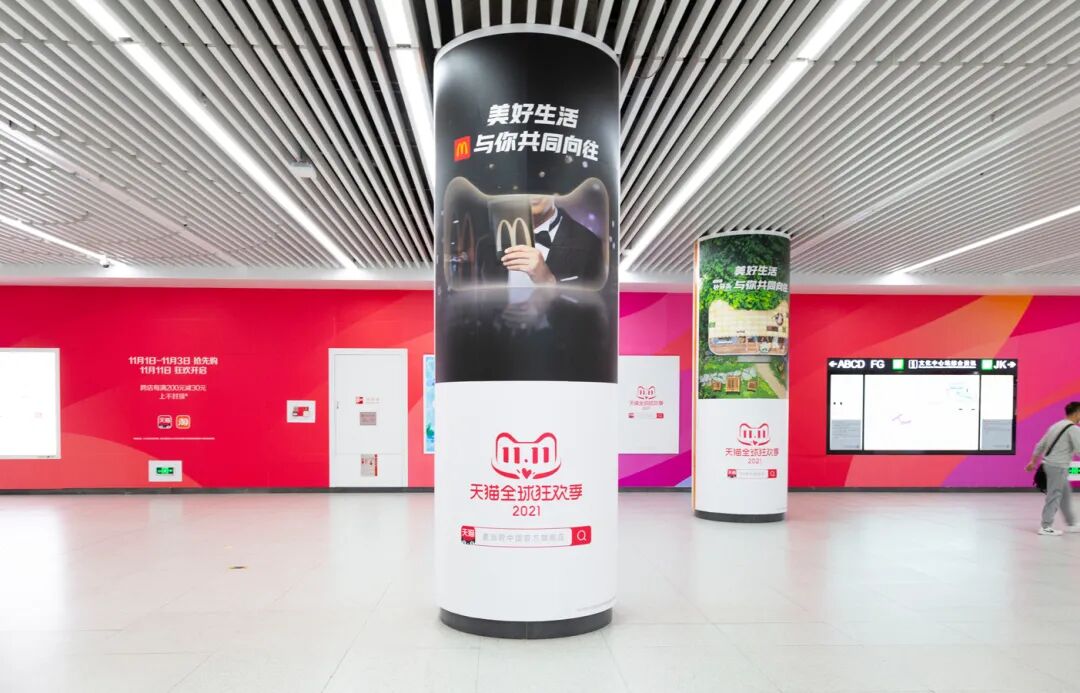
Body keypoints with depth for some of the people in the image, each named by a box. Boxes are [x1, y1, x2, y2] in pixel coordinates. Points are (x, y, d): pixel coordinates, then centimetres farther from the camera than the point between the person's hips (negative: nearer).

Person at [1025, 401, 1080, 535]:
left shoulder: (1056, 426, 15)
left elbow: (1040, 445, 17)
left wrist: (1033, 461, 23)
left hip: (1049, 463, 9)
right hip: (1058, 466, -9)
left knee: (1066, 494, 18)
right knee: (1054, 496, -3)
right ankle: (1046, 527, 1)